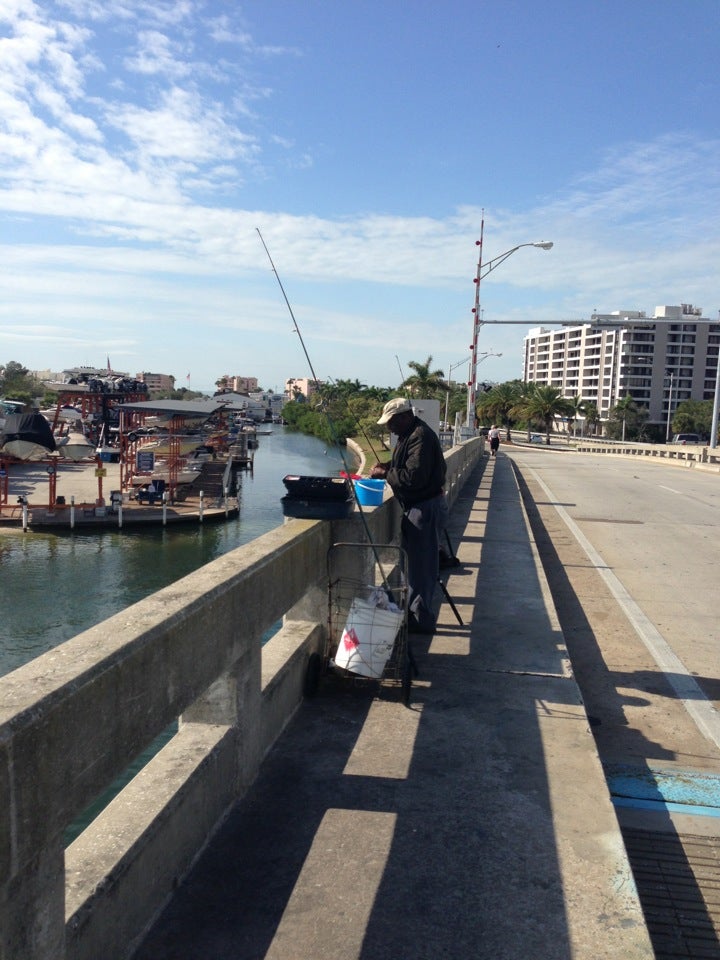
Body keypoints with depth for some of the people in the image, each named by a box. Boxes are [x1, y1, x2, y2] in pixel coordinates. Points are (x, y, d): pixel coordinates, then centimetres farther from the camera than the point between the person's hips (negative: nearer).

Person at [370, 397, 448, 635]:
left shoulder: (420, 436, -21)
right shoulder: (409, 434, 12)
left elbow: (414, 477, -28)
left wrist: (385, 473, -16)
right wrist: (388, 467, 6)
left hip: (426, 508, -11)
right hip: (416, 506, 11)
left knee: (420, 564, -4)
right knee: (410, 560, 18)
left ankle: (421, 619, 6)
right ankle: (413, 609, 30)